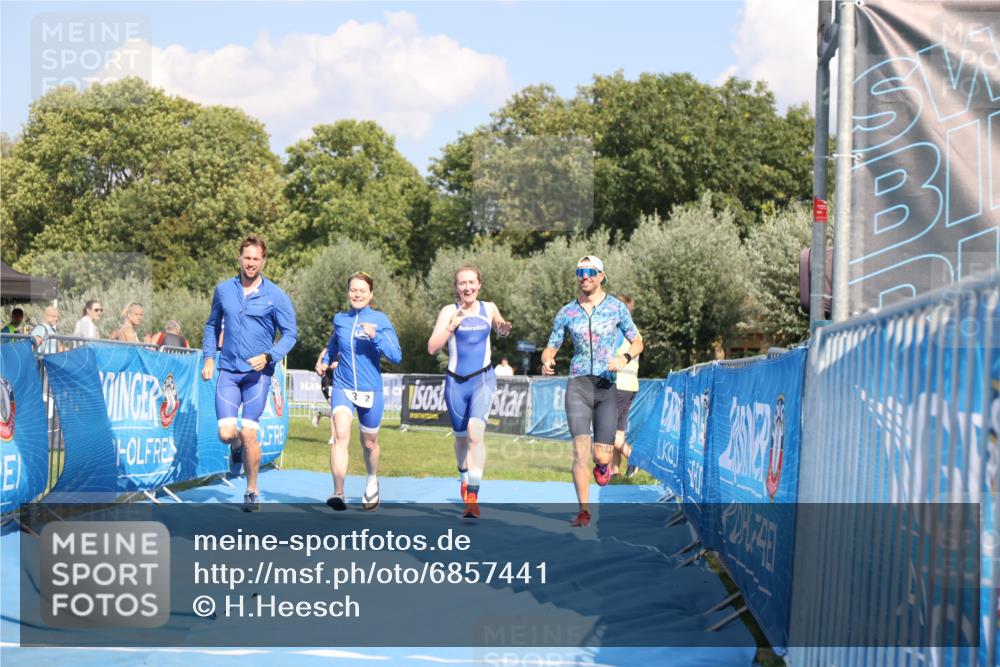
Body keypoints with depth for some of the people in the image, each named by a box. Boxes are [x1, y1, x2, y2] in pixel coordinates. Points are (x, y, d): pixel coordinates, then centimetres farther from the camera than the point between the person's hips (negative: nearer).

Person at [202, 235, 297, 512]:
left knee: (248, 432, -8)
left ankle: (252, 491, 9)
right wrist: (208, 358, 9)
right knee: (226, 433, -9)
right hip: (228, 371, 2)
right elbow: (212, 325, 20)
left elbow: (290, 333, 0)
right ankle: (237, 445, 29)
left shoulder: (276, 296, -4)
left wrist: (268, 356, -15)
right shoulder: (223, 290, 6)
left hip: (258, 373, -2)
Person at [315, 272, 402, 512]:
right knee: (341, 434, -23)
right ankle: (338, 494, -30)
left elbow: (396, 356, -13)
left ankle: (372, 482, 46)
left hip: (370, 391, -1)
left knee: (369, 442, 16)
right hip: (342, 387, 1)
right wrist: (324, 361, 13)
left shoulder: (380, 319, -4)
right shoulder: (339, 319, 5)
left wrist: (376, 336, -24)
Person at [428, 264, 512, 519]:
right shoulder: (449, 311, -2)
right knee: (461, 437, 14)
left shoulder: (489, 308, 5)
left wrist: (505, 328, 2)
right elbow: (432, 348, -9)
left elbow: (501, 331, 25)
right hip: (456, 382, 1)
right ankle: (465, 477, 46)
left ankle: (473, 498, -26)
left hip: (483, 379, -1)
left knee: (476, 430, -23)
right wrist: (452, 326, -21)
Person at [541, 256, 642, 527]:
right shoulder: (566, 312, 7)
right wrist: (546, 362, -11)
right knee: (580, 451, -14)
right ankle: (584, 512, -6)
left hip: (607, 386, 0)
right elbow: (551, 347, 12)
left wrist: (624, 358, -11)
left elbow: (637, 342, 10)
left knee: (602, 457, -3)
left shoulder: (616, 307, 4)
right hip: (578, 385, 0)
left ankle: (603, 464, 35)